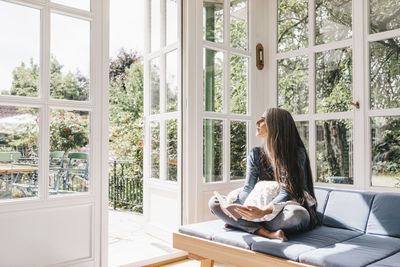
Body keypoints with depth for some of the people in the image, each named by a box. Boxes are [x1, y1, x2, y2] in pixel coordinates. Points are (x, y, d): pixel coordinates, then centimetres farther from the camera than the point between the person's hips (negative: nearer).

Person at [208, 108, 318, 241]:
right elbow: (248, 189, -5)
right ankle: (266, 232, -26)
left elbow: (286, 193, -21)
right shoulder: (256, 154, 3)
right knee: (214, 202, -11)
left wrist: (263, 212, -37)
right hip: (263, 210, 4)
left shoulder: (297, 154, -13)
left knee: (297, 213, -41)